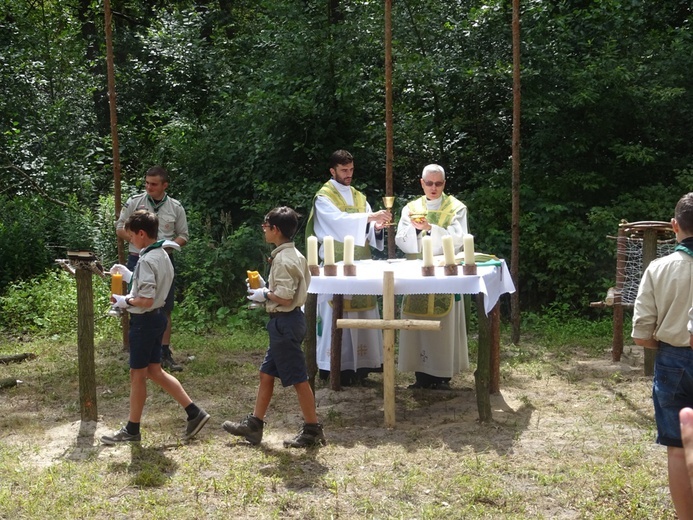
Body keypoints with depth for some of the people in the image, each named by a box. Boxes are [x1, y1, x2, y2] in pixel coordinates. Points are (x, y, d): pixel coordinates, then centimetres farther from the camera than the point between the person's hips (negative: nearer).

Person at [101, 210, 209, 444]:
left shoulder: (147, 260, -22)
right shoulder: (162, 255, 8)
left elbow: (145, 300, -26)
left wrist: (124, 300, -11)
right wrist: (129, 275, 13)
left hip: (144, 320, -10)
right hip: (156, 317, 10)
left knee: (137, 375, 3)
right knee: (154, 371, 15)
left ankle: (132, 430, 15)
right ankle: (194, 413, 14)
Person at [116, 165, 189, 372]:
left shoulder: (176, 207, 1)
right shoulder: (134, 202, -2)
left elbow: (183, 236, 7)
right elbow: (120, 229, 3)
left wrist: (168, 244, -14)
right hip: (138, 260, -1)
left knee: (165, 310, 6)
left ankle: (165, 354, 16)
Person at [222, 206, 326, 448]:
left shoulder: (283, 259, -19)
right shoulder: (296, 255, 11)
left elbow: (284, 297, -25)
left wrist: (264, 294, -9)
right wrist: (266, 287, 11)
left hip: (284, 321, -11)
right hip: (288, 320, 11)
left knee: (298, 378, -2)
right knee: (266, 374, 16)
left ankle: (312, 430, 6)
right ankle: (253, 425, 24)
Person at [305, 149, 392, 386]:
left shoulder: (358, 196, 17)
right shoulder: (324, 197, -4)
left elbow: (366, 227, 8)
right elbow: (339, 220, -21)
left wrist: (377, 226, -14)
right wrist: (370, 217, -28)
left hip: (360, 262, 7)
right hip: (336, 263, -6)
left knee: (360, 311, 5)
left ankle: (358, 363, 11)